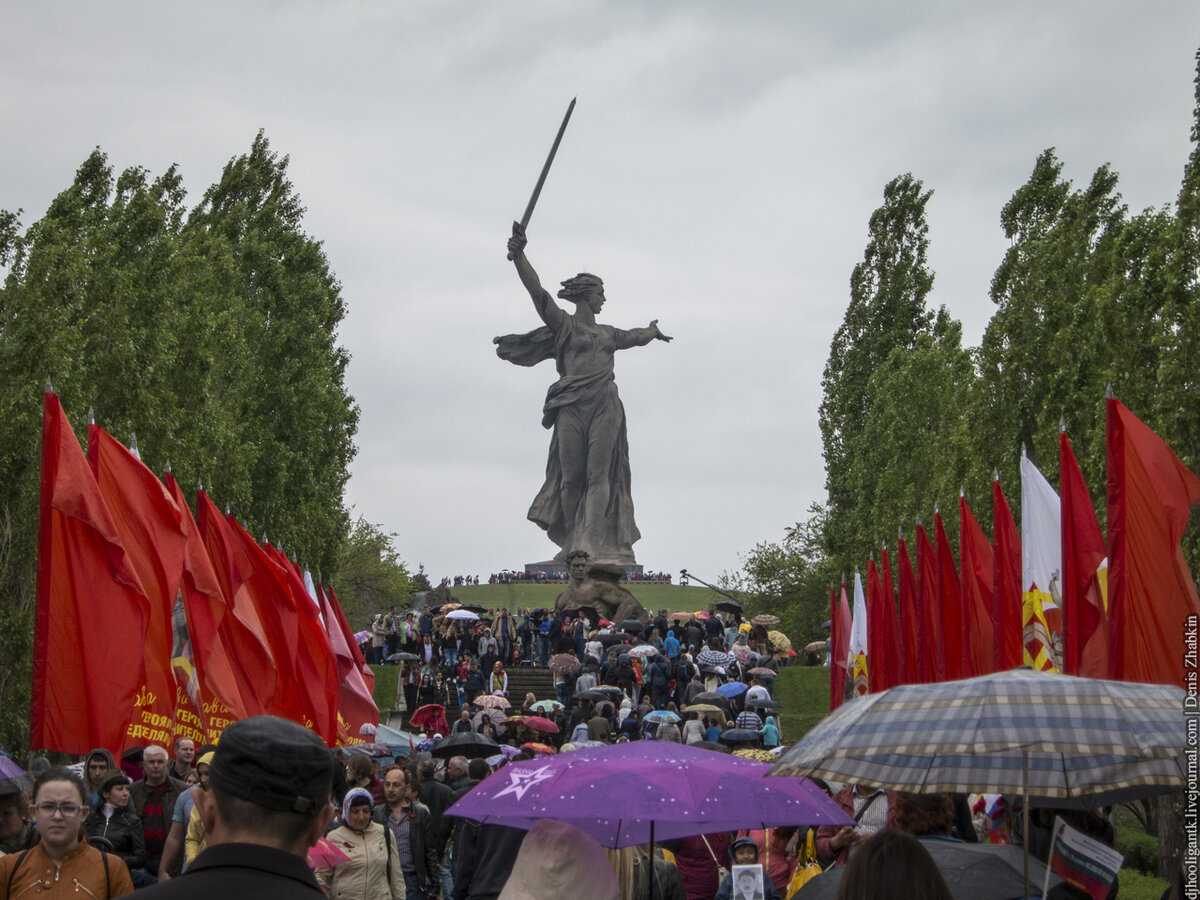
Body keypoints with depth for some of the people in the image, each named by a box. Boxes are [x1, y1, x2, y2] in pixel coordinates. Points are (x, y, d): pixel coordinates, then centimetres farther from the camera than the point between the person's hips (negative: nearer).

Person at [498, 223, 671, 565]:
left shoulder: (608, 334, 25)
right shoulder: (563, 325, 9)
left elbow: (638, 336, 47)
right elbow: (537, 291, -4)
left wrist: (653, 329, 68)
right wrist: (519, 255, -17)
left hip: (605, 407, 3)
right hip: (572, 406, -3)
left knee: (598, 474, -8)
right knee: (571, 475, -5)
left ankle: (593, 545, -15)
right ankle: (570, 543, 2)